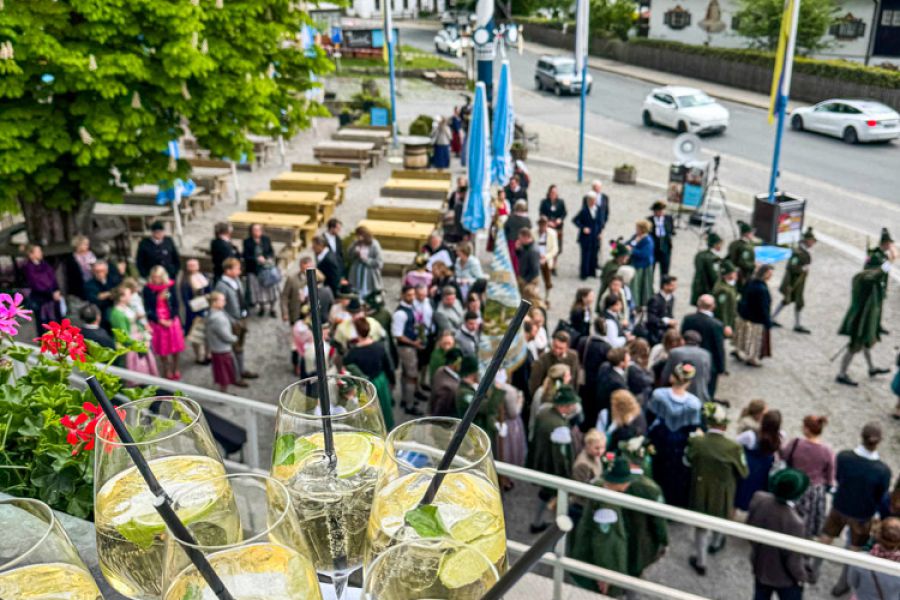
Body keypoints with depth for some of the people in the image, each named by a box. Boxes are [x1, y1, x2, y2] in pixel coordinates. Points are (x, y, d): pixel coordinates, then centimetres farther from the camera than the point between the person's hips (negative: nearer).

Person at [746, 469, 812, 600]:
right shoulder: (793, 522, -38)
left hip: (760, 568, 5)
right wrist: (801, 576, -4)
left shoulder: (759, 499, -21)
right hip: (785, 577, -5)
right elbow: (792, 558, -24)